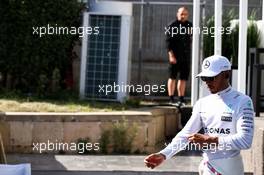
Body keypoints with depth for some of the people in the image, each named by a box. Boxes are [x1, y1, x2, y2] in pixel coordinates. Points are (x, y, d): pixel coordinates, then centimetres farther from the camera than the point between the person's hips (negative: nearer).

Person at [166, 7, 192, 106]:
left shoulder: (190, 26, 10)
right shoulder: (172, 26, -4)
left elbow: (191, 40, 16)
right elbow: (168, 42, -8)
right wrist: (171, 55, -16)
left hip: (186, 56, 5)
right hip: (175, 56, -5)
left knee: (183, 78, 8)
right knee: (172, 77, 1)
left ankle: (181, 99, 16)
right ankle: (171, 99, 5)